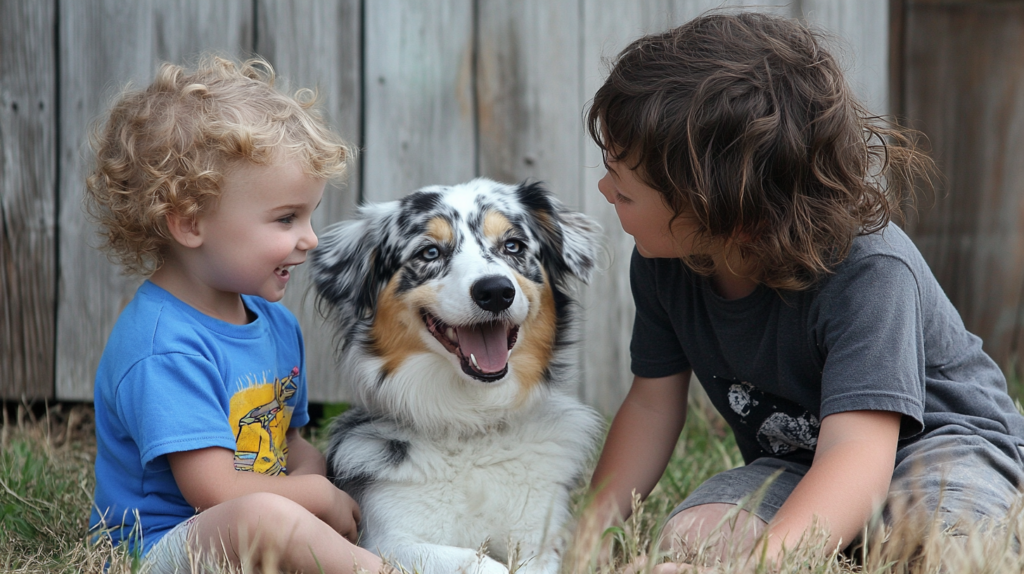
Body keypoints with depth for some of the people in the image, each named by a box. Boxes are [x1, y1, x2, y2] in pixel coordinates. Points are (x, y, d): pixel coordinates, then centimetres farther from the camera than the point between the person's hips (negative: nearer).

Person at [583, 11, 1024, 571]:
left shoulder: (867, 273, -33)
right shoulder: (661, 263, -11)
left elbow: (857, 451, -43)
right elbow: (652, 404, 4)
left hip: (942, 440, -5)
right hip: (790, 463, 6)